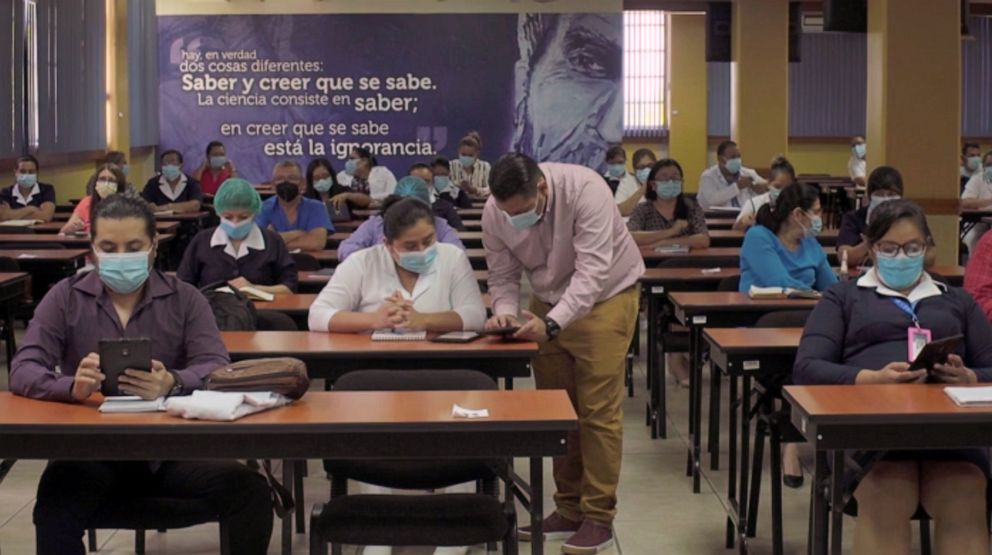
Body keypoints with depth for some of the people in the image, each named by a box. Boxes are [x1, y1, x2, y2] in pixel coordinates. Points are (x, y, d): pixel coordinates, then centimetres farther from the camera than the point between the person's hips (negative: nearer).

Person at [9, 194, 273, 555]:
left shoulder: (185, 299, 6)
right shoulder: (65, 298, 6)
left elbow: (217, 369, -6)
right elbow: (23, 371, -3)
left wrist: (171, 384, -32)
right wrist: (74, 387, -27)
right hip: (90, 451, -1)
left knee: (250, 491, -25)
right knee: (55, 504, -34)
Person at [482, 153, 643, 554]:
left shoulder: (584, 190, -31)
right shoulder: (494, 213, -16)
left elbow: (593, 271, -35)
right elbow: (502, 276, -6)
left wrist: (553, 323, -45)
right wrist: (505, 311, -27)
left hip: (605, 296, -5)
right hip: (548, 302, 5)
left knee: (598, 411, -7)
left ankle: (598, 518, 1)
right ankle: (569, 510, 18)